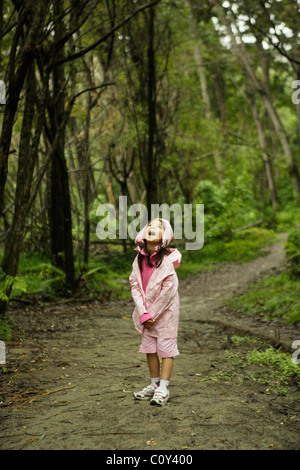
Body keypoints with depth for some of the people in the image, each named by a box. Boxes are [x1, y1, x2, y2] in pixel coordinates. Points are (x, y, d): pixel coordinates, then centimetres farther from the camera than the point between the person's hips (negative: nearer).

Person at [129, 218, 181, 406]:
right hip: (147, 313, 6)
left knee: (166, 348, 0)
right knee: (149, 348, 12)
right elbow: (135, 286, -3)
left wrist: (153, 314, -13)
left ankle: (163, 389, 8)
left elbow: (168, 292, -17)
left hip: (165, 312, -6)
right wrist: (143, 313, -11)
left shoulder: (167, 260, -18)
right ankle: (155, 384, 26)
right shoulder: (139, 258, -2)